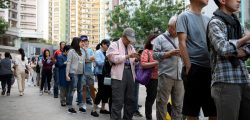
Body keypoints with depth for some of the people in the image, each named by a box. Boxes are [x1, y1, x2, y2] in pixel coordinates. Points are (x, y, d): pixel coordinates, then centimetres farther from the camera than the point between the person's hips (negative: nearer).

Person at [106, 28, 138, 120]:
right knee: (118, 101, -8)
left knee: (130, 100, 11)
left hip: (130, 73, 7)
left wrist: (136, 59, 1)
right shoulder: (114, 45, 3)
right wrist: (127, 56, -18)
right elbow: (114, 58, -12)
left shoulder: (131, 47, 23)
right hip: (119, 75, -7)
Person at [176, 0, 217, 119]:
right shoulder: (185, 16, 0)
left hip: (210, 67, 6)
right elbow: (182, 43, -8)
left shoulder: (207, 19, 16)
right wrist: (189, 66, -14)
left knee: (214, 109, 9)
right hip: (194, 67, -6)